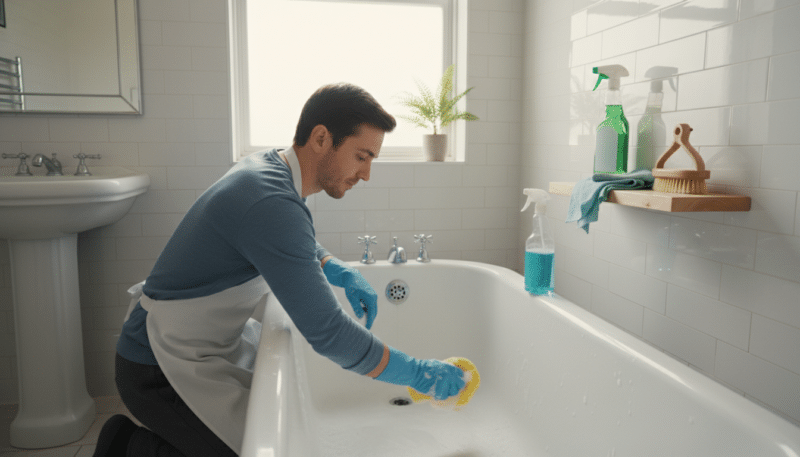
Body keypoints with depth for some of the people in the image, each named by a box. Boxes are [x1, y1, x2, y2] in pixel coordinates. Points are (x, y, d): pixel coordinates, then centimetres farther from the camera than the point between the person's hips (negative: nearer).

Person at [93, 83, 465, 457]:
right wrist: (418, 374, -19)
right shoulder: (271, 204, -30)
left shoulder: (267, 166, 0)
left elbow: (299, 248, 21)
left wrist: (343, 274, 2)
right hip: (159, 369, -9)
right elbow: (327, 332, -30)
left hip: (210, 339, 10)